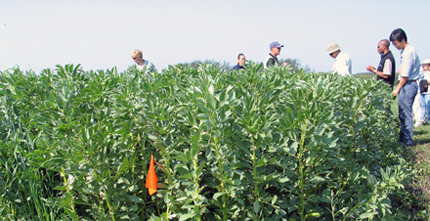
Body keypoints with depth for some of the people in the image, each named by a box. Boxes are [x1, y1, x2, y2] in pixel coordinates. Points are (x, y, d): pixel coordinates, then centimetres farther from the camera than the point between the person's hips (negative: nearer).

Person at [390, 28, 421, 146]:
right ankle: (403, 138, 21)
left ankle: (407, 141, -1)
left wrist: (398, 89, -8)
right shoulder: (404, 51, 15)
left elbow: (405, 75, -16)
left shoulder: (409, 52, -16)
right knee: (403, 114, 13)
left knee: (406, 114, -6)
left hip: (408, 85, -10)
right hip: (406, 85, 10)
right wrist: (399, 87, 5)